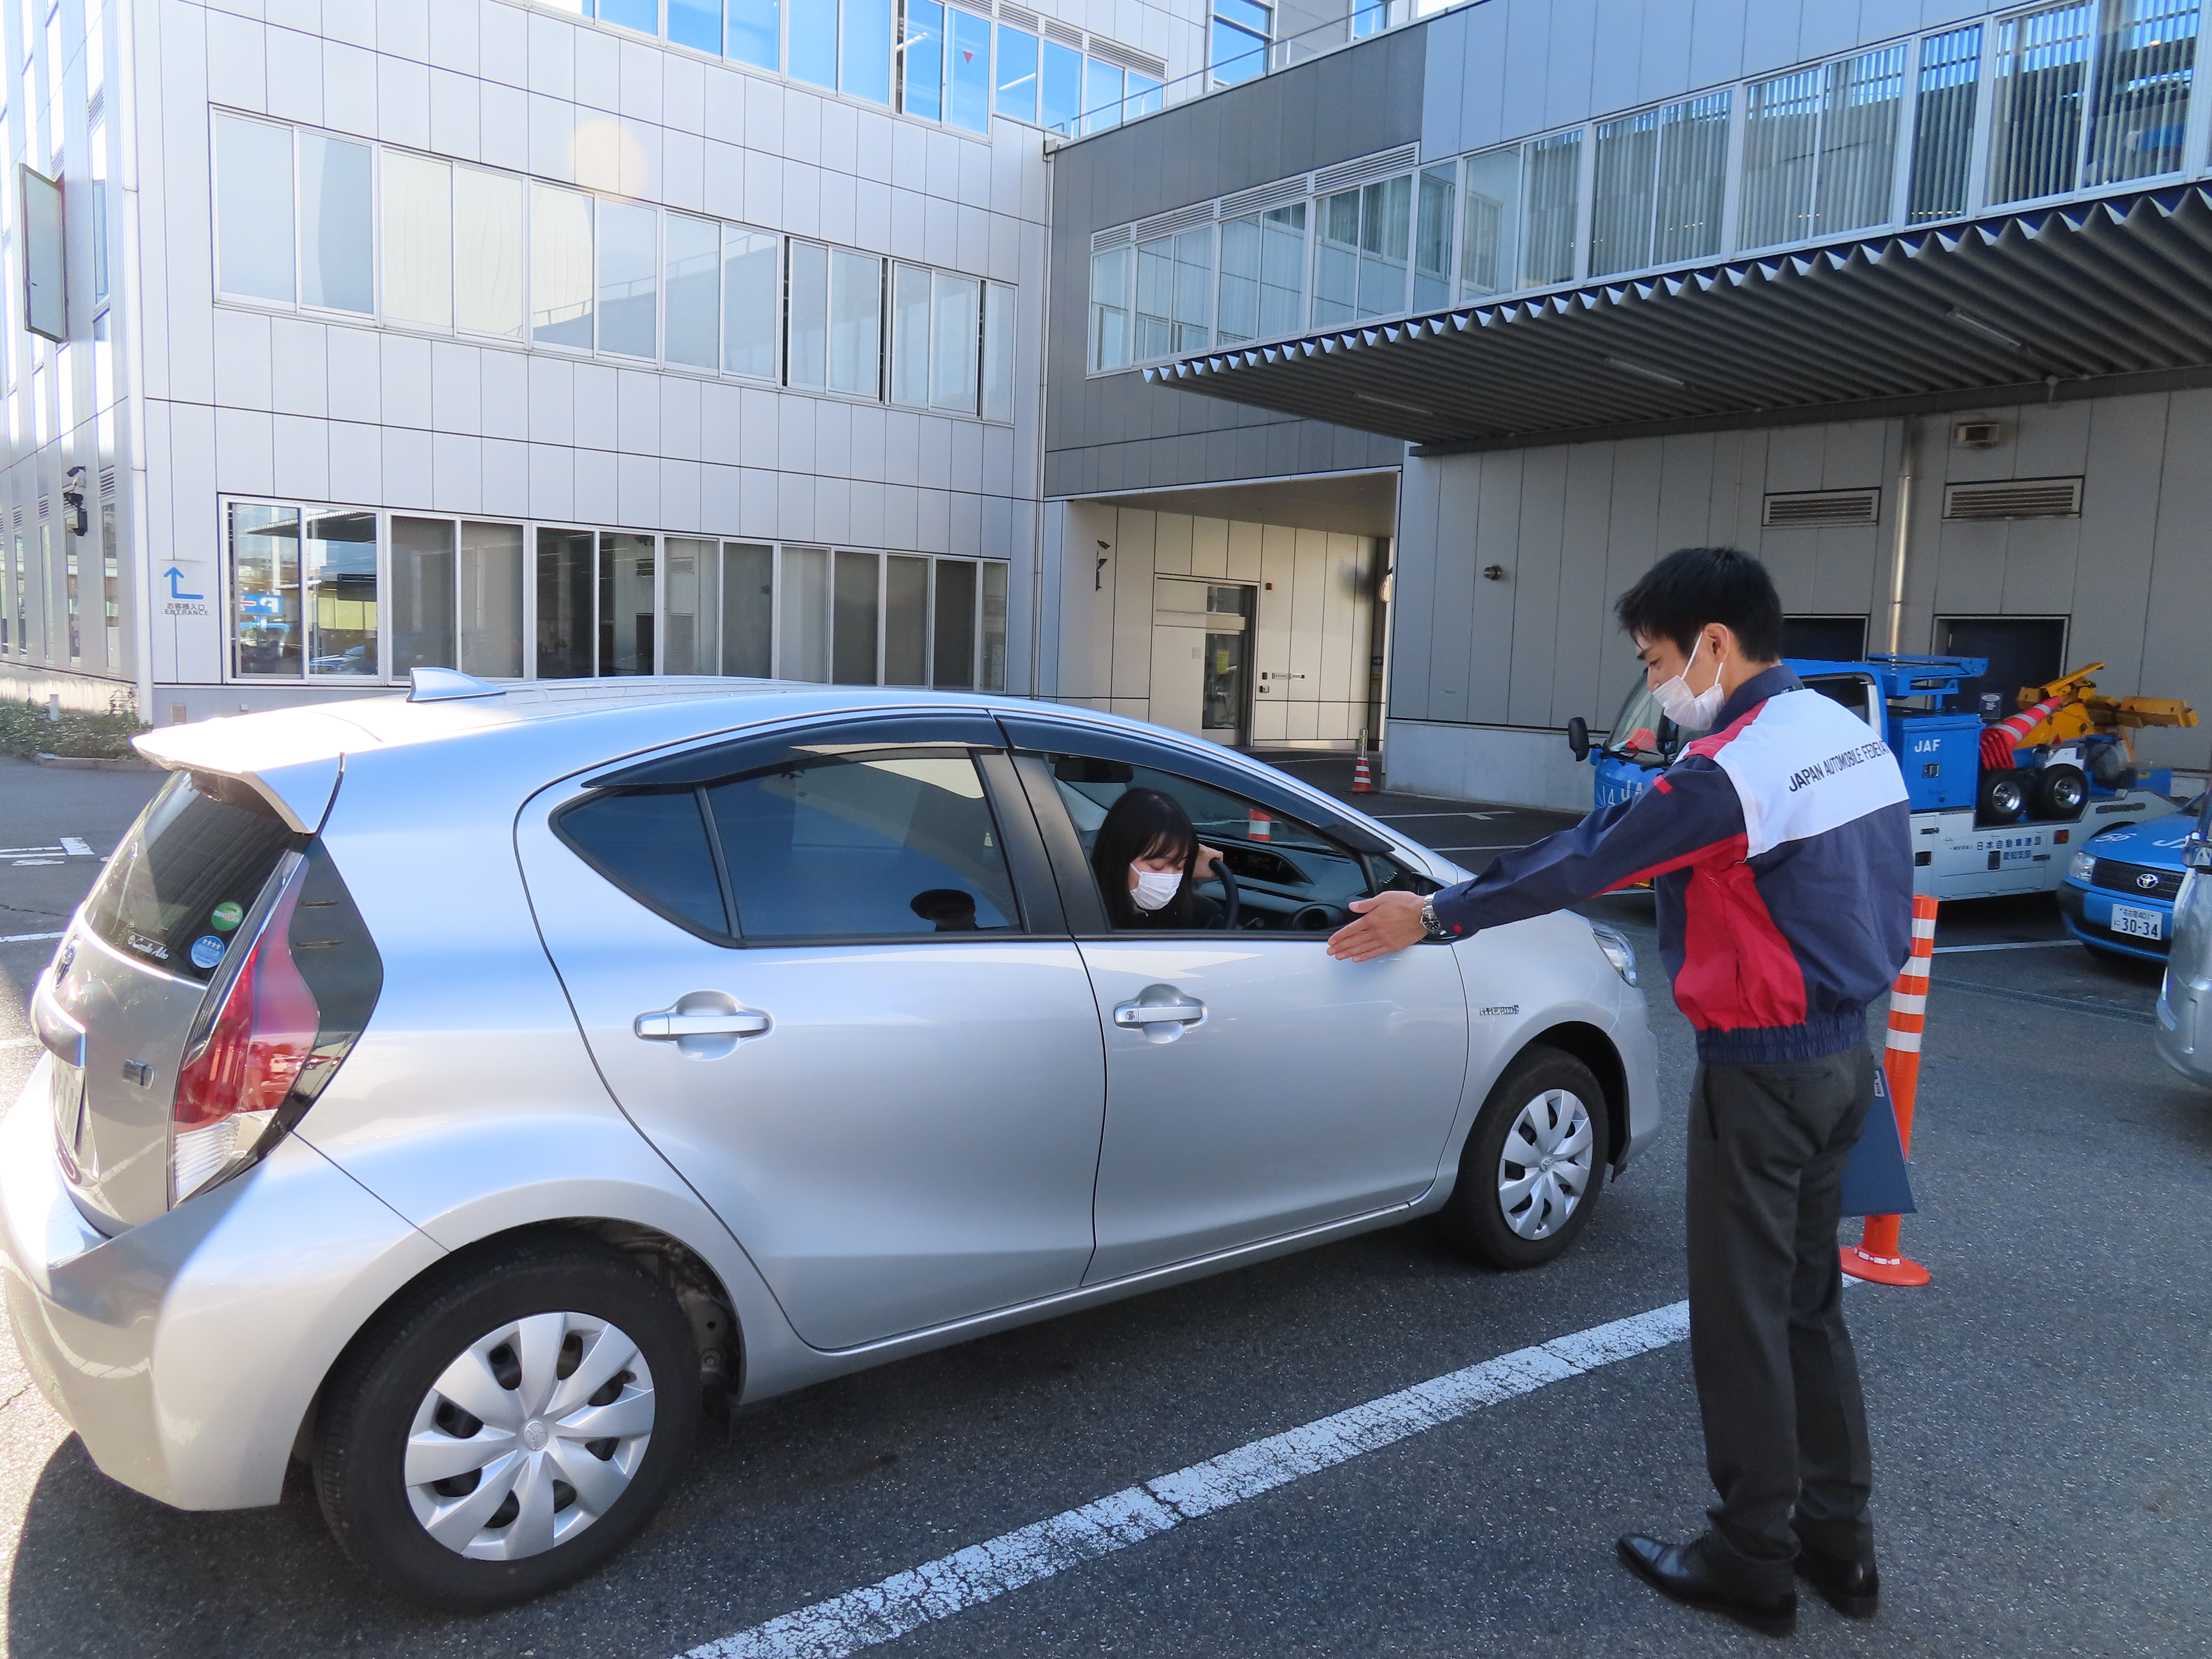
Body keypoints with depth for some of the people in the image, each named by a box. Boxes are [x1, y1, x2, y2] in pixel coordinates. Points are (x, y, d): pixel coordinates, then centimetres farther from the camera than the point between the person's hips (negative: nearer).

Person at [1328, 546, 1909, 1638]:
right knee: (1807, 1302, 19)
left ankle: (1753, 1560, 19)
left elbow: (1586, 865, -17)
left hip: (1762, 1070, -9)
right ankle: (1837, 1539, 30)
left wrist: (1434, 917, -7)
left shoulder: (1734, 764, -22)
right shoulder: (1848, 733, 7)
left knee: (1742, 1315, 5)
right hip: (1844, 1052, 9)